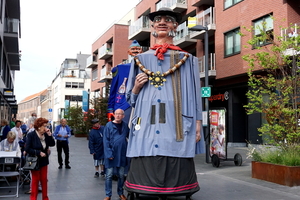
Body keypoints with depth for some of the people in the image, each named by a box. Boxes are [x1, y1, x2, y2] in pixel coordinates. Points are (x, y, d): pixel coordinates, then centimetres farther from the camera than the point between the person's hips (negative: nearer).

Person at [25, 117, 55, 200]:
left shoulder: (45, 134, -2)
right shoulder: (31, 135, -15)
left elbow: (52, 144, -5)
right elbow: (27, 149, -17)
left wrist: (49, 135, -17)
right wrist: (39, 153, -21)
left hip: (44, 160, 5)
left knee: (44, 179, 11)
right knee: (35, 180, 5)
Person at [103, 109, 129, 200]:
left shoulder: (125, 125, 4)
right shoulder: (109, 125, -6)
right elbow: (105, 140, -8)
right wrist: (109, 154, -14)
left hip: (122, 154, 3)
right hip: (111, 154, -3)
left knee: (121, 175, 12)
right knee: (109, 175, 2)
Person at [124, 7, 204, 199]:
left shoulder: (186, 59, 13)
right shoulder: (142, 59, 18)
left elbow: (195, 94, 9)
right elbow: (131, 97, 21)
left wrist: (198, 123, 0)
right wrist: (137, 87, 0)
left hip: (176, 124, -1)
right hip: (147, 124, 2)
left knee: (176, 170, -6)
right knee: (146, 170, -4)